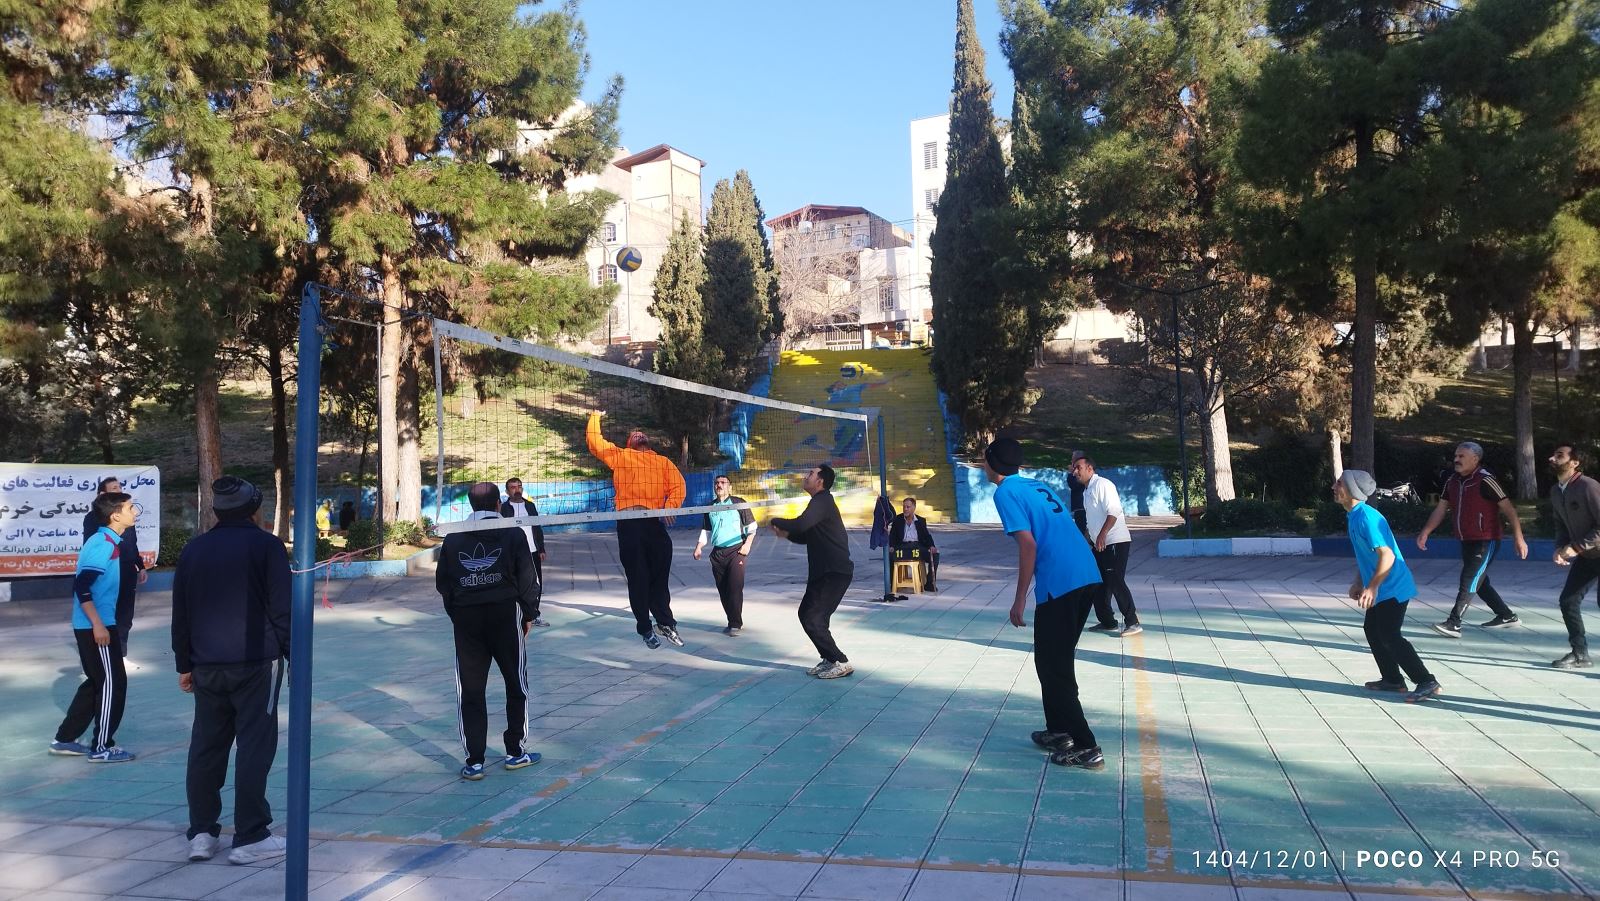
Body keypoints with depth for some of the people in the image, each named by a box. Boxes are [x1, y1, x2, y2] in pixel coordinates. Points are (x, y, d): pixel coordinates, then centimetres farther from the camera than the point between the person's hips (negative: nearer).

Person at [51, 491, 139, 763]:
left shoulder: (106, 541, 11)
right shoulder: (104, 544, -18)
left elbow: (85, 584, 19)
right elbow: (82, 586, -24)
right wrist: (98, 625, -23)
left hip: (92, 625, 10)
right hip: (96, 627, -10)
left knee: (97, 682, 18)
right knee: (113, 684, -2)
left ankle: (65, 739, 26)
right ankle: (102, 748, 6)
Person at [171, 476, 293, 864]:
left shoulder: (193, 549, 11)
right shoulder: (266, 545, -5)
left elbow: (180, 613, 13)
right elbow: (282, 609, -10)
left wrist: (185, 664, 20)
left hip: (206, 665, 6)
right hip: (256, 662, -5)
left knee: (206, 746, 12)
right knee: (254, 745, -2)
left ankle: (201, 833, 16)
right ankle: (250, 838, 0)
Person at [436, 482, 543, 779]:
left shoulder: (454, 538, 5)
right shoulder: (513, 534, -2)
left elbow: (442, 582, 8)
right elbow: (528, 579, -3)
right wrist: (529, 614, 8)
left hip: (466, 619, 2)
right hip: (504, 616, -2)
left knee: (470, 690, 6)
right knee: (517, 684, 13)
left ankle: (474, 761, 5)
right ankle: (515, 752, 18)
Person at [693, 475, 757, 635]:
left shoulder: (738, 503, 0)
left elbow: (751, 526, 1)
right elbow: (706, 531, 21)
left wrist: (747, 544, -10)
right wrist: (699, 547, 8)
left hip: (736, 550, -5)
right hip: (717, 553, 5)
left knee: (735, 588, -13)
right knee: (722, 590, 5)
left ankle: (736, 624, -7)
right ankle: (733, 622, 14)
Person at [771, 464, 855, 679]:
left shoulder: (822, 502, -16)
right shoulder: (819, 502, 17)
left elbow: (801, 524, -33)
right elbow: (807, 536, 26)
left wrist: (777, 522, -15)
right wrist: (786, 534, 6)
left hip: (835, 572, -11)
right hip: (822, 571, 11)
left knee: (813, 619, -10)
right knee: (807, 614, 16)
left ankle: (841, 663, 0)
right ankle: (829, 659, 24)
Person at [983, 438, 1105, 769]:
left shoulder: (1006, 493, -3)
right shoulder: (1038, 485, 21)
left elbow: (1028, 545, -13)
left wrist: (1020, 599, -9)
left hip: (1059, 584, -8)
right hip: (1088, 577, 8)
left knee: (1052, 666, 2)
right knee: (1058, 660, 22)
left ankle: (1086, 747, 2)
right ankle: (1059, 730, 30)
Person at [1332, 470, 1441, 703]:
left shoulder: (1367, 517, -23)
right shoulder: (1353, 516, 8)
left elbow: (1387, 555, -29)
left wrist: (1372, 587, -31)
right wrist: (1359, 582, 16)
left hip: (1393, 588, -10)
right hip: (1380, 589, 10)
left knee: (1389, 635, -11)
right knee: (1372, 630, 14)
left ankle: (1427, 683, -5)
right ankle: (1392, 679, 23)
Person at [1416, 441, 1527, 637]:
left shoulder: (1485, 481, -16)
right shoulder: (1453, 481, 6)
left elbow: (1508, 508, -15)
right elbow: (1441, 509, 11)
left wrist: (1518, 538, -19)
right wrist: (1425, 532, 3)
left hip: (1486, 541, -8)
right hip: (1467, 541, 8)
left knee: (1468, 581, -13)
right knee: (1479, 582, 17)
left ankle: (1453, 624, -16)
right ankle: (1506, 616, 33)